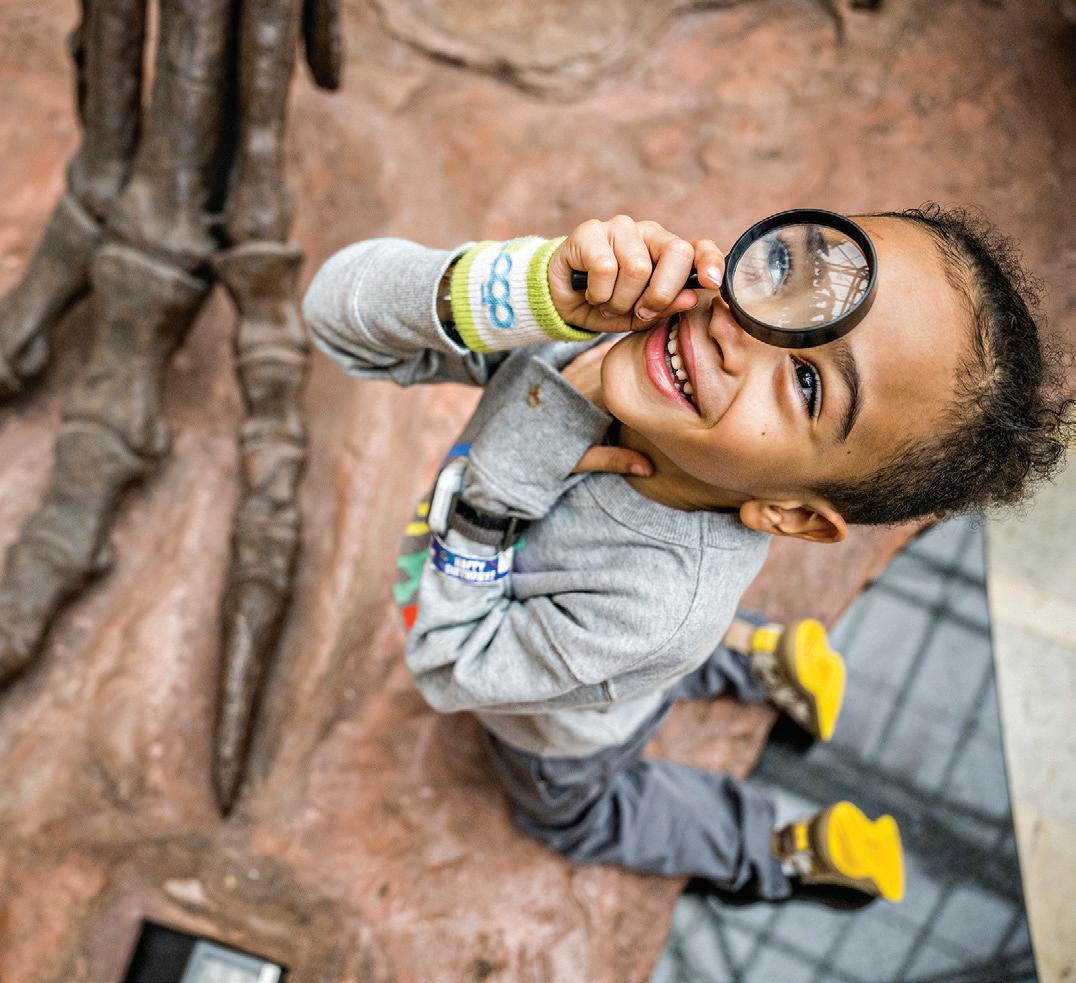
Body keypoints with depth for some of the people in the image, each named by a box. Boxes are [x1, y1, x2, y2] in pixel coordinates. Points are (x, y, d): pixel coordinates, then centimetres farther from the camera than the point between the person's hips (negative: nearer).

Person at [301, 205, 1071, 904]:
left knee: (568, 811, 30)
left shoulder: (657, 611, -47)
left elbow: (450, 668, -32)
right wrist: (529, 291, -49)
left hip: (561, 743, -4)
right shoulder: (591, 319, -37)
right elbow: (339, 308, -33)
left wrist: (499, 482, -43)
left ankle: (798, 853, 40)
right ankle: (762, 657, 42)